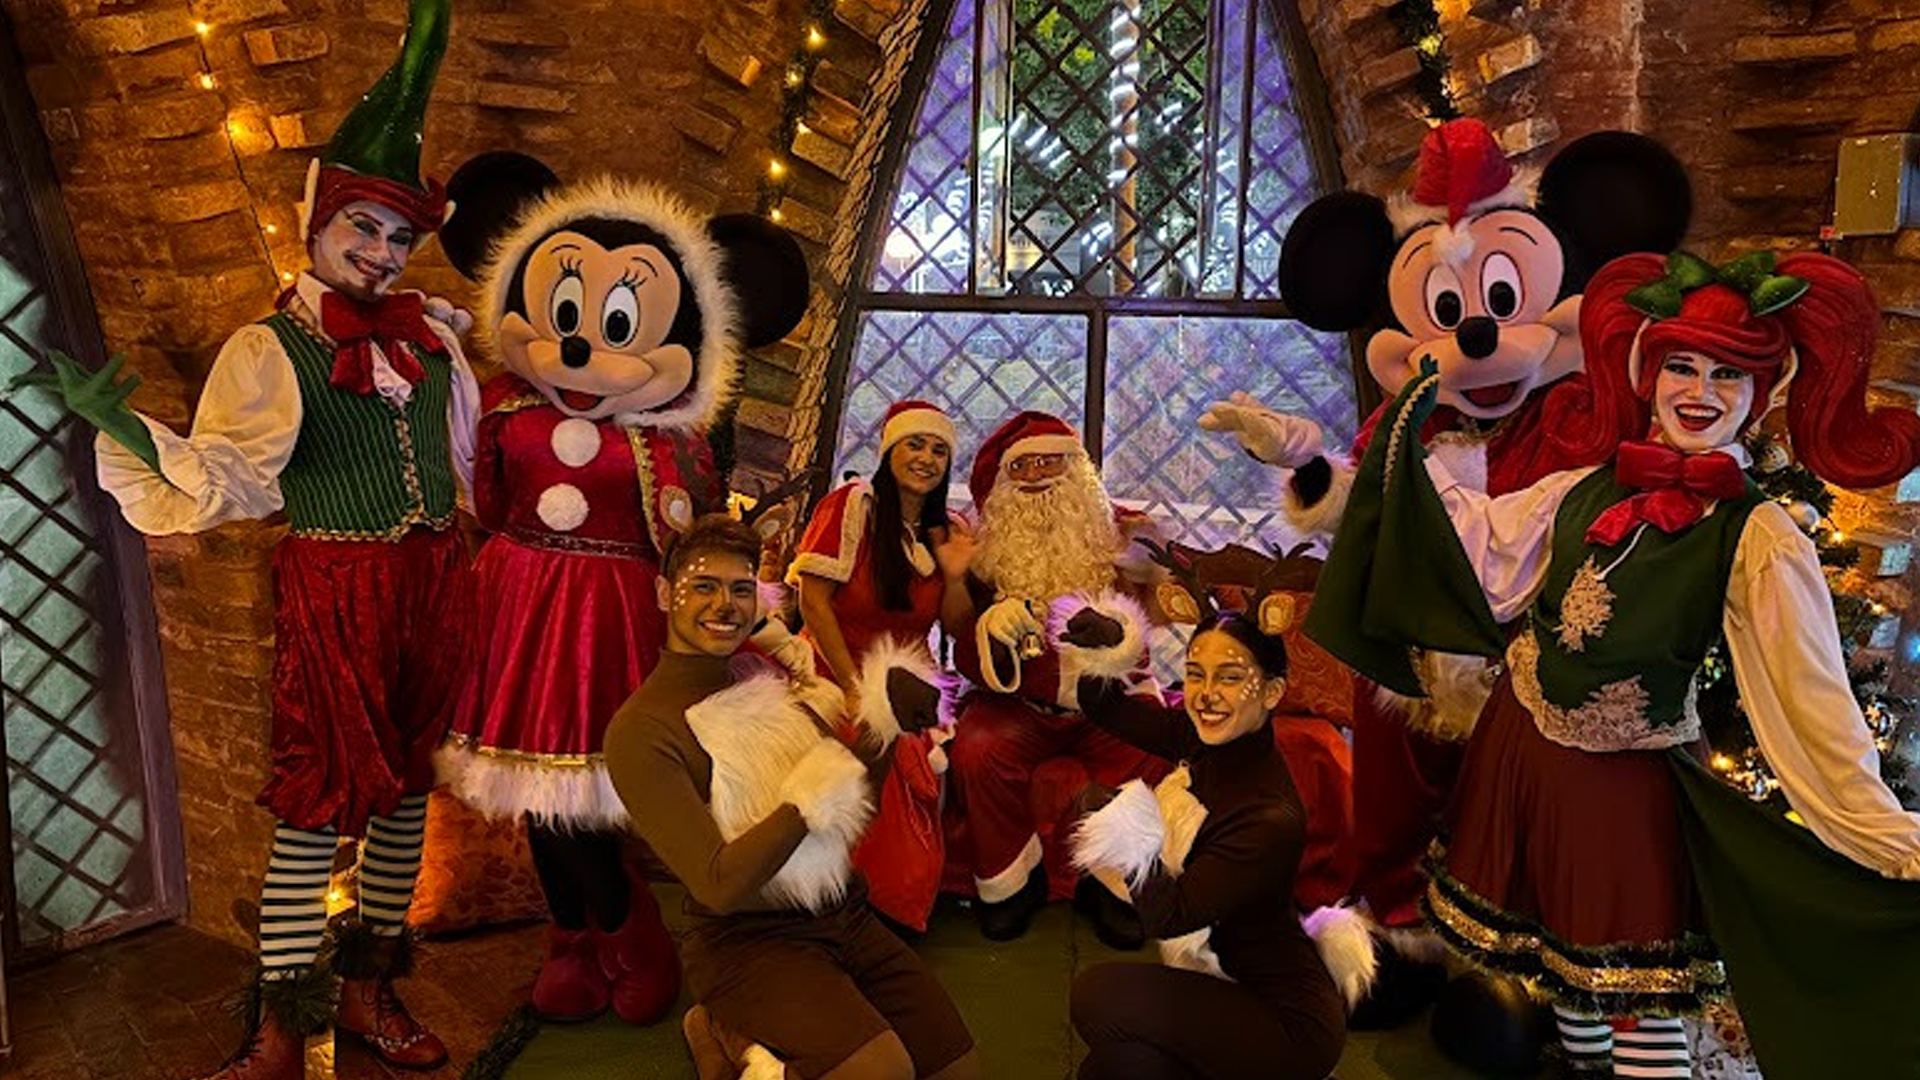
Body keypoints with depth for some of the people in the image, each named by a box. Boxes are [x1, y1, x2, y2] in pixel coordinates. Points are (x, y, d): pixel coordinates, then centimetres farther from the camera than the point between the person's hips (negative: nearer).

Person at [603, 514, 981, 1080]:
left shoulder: (766, 672, 7)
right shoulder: (641, 732, -12)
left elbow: (859, 800, 10)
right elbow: (720, 886, -20)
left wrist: (869, 740, -9)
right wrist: (811, 797, -17)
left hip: (846, 916, 7)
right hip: (747, 938, -6)